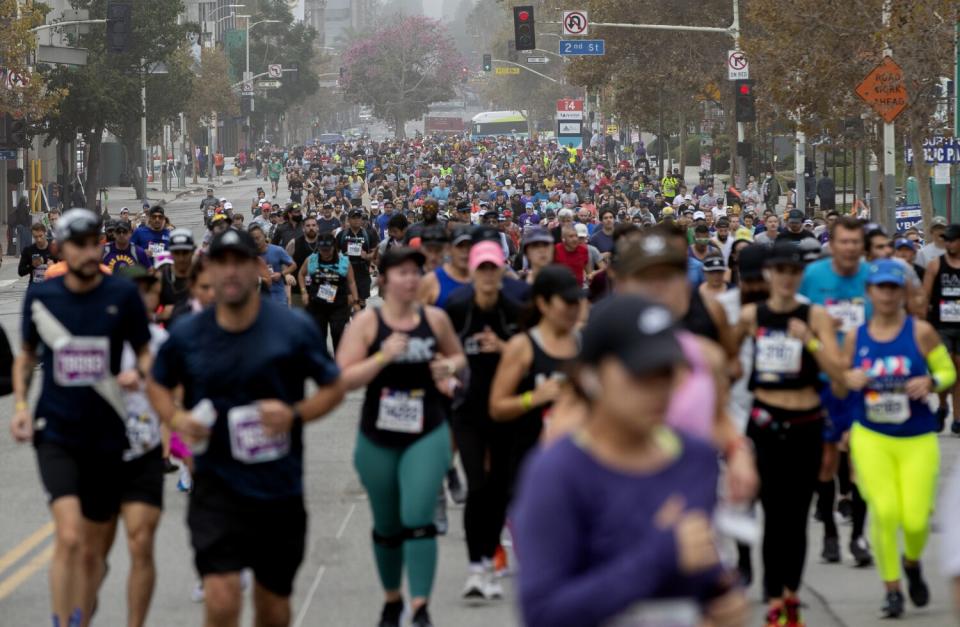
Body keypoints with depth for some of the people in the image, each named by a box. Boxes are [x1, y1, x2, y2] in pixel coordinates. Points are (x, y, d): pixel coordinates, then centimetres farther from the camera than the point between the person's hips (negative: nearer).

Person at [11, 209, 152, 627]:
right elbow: (27, 355, 15)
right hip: (55, 433, -1)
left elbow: (145, 354, 6)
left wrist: (141, 372, -17)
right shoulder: (40, 296, 0)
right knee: (69, 537, -20)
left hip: (105, 436, 1)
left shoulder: (123, 294, -3)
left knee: (93, 552, 10)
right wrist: (20, 405, 1)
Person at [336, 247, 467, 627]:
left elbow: (458, 357, 20)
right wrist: (383, 356, -22)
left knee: (418, 520, -15)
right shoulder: (367, 322, -5)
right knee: (387, 527, 14)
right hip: (378, 439, 0)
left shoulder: (435, 319, 2)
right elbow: (344, 378, -11)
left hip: (427, 435, 0)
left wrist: (448, 367, -3)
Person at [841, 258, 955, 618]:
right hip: (871, 437, 1)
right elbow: (839, 387, 13)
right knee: (883, 511, -14)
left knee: (915, 520, -5)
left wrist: (930, 382, -16)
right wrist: (846, 379, -10)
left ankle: (912, 563, 31)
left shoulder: (921, 332, -3)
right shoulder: (856, 337, 3)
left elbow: (948, 372, 5)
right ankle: (891, 589, 3)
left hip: (917, 440, -1)